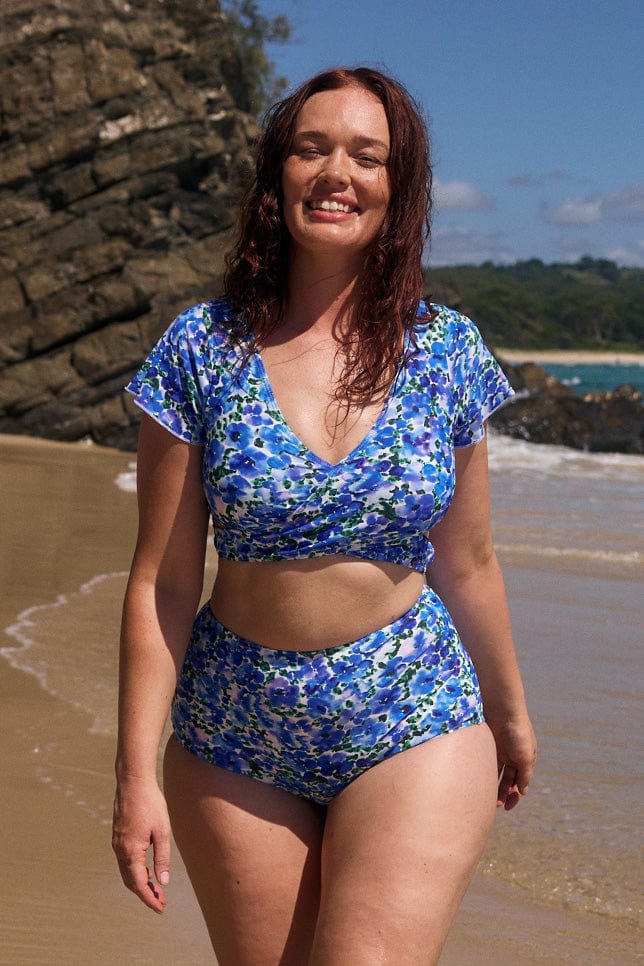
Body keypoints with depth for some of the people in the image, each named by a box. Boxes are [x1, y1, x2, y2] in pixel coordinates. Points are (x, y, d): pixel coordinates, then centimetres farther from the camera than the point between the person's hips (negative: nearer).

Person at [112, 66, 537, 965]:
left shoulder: (448, 351, -2)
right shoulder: (201, 348, -5)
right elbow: (161, 583, -4)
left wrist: (509, 709, 19)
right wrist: (137, 773, -6)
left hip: (414, 723, 0)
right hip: (235, 733, 1)